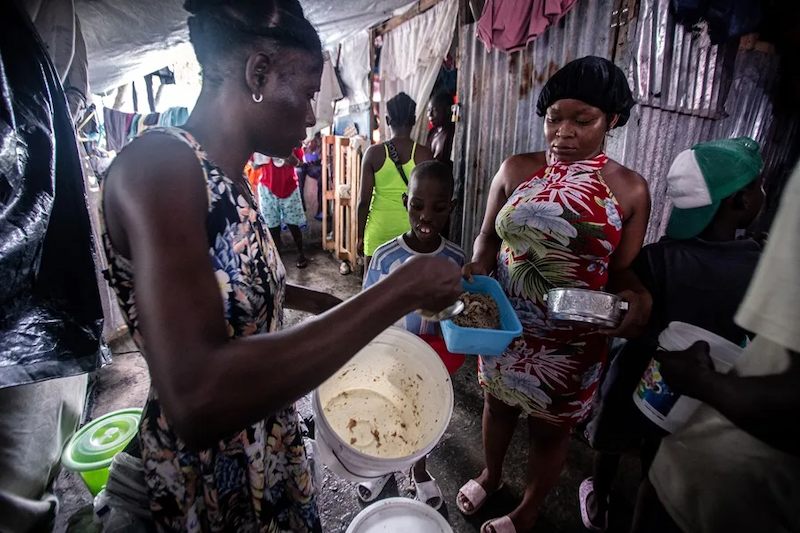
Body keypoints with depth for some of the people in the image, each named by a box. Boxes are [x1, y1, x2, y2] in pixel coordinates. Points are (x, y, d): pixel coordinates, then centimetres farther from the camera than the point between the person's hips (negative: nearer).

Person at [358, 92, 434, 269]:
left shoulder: (374, 153, -7)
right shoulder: (424, 154, -6)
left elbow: (364, 200, -6)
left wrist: (360, 235, 6)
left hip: (379, 229, 0)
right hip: (411, 230, 1)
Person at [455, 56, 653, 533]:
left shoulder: (630, 189, -7)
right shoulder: (516, 170, -4)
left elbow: (622, 269, -1)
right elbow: (488, 235, 3)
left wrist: (636, 298, -22)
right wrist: (478, 266, -16)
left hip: (572, 341, -1)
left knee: (549, 430, 19)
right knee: (498, 404, 24)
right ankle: (491, 477, 58)